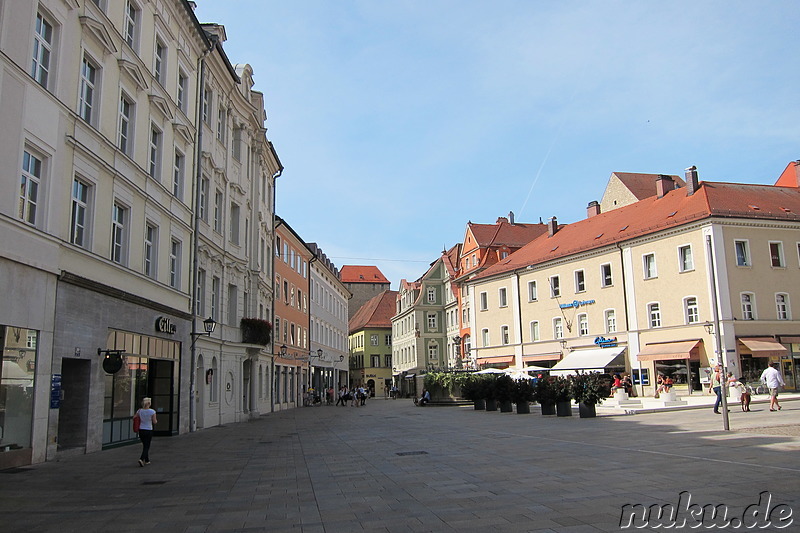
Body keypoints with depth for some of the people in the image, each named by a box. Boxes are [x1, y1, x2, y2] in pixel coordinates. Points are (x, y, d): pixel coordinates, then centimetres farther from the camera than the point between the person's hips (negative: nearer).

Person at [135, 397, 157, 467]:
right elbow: (154, 422, -9)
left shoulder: (139, 411, -3)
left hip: (141, 430, 4)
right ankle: (141, 459, -18)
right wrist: (156, 421, 13)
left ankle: (147, 460, 27)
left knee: (145, 445, 19)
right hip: (149, 430, -4)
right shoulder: (152, 412, -13)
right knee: (146, 447, 2)